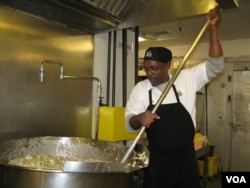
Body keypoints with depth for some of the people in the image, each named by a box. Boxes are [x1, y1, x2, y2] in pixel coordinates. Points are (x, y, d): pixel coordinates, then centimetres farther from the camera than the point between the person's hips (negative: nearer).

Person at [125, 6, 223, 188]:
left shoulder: (186, 79, -4)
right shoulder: (140, 89, -4)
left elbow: (215, 66, -10)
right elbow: (130, 123, -6)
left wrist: (213, 28, -17)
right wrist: (139, 118, -31)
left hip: (185, 158, 1)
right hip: (156, 161, 0)